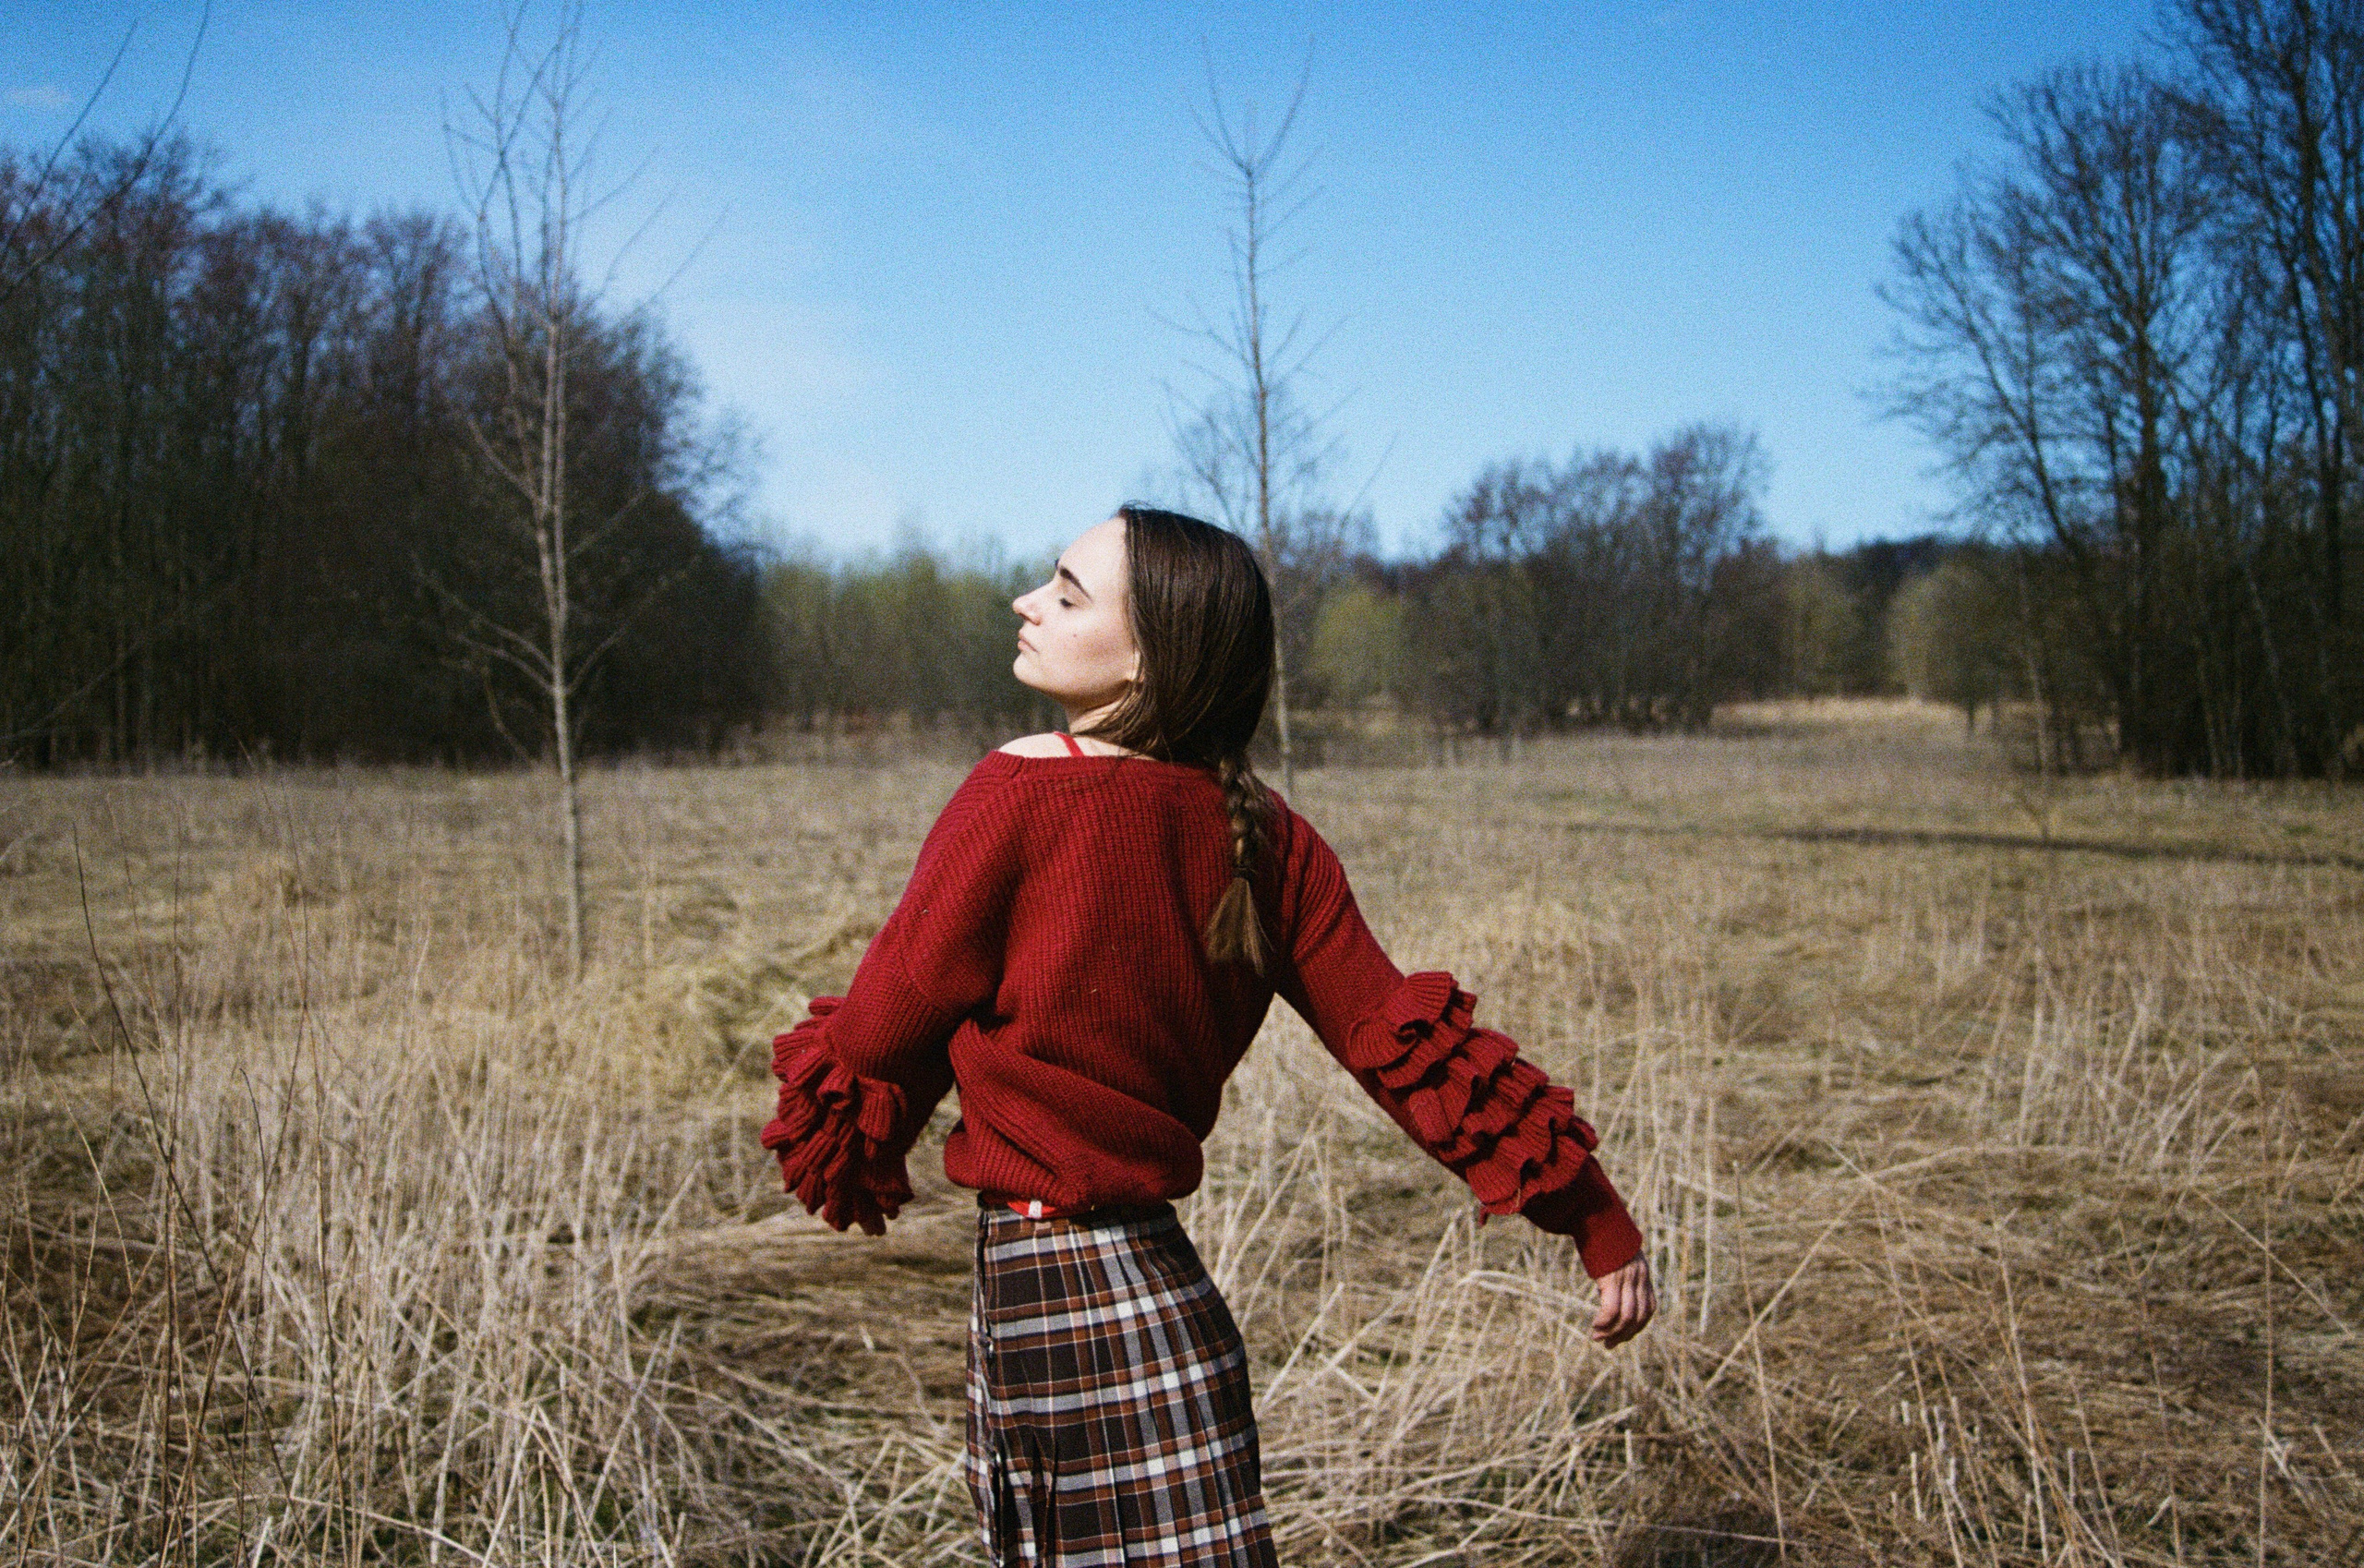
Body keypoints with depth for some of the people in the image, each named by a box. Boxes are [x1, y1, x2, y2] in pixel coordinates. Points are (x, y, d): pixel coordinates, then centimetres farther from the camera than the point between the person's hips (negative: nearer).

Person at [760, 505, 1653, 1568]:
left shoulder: (1021, 794, -17)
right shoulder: (1264, 838, 0)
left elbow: (885, 1026, -7)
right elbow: (1401, 1039, -1)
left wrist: (842, 1170, 15)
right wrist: (1599, 1221, 6)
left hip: (1045, 1291, -6)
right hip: (1151, 1272, 6)